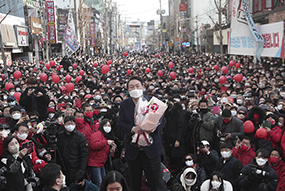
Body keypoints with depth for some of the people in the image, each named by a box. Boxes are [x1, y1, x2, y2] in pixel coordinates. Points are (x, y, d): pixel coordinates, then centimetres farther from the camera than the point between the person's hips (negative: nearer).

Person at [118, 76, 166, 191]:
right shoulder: (124, 105, 6)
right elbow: (120, 124, 0)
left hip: (151, 149, -2)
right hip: (133, 150, 2)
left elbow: (162, 120, 0)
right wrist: (132, 128, -21)